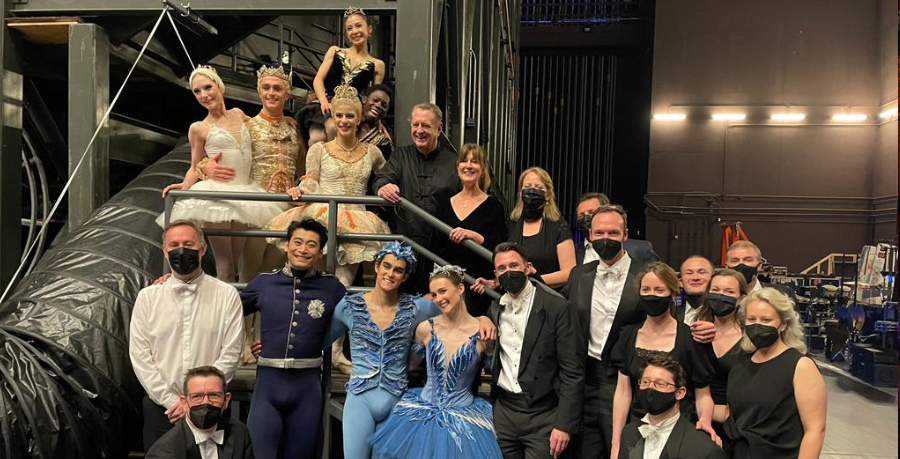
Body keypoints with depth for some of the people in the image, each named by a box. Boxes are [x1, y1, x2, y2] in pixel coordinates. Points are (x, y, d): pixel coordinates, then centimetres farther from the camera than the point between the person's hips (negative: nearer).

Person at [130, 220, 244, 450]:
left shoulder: (227, 295, -2)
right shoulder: (147, 297, 3)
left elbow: (230, 354, -6)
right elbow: (139, 356, -1)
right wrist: (171, 400, -8)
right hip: (160, 407, 2)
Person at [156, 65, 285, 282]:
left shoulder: (238, 114, 13)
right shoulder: (198, 128, 3)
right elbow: (195, 168, 6)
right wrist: (185, 186, -12)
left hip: (244, 194, 4)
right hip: (217, 196, -4)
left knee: (237, 263, 8)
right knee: (225, 266, -6)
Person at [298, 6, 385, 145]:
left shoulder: (377, 65, 16)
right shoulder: (335, 51, 19)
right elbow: (318, 80, 10)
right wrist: (324, 102, -10)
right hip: (325, 104, 1)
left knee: (333, 127, -38)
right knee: (316, 139, -32)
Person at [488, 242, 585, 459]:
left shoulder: (558, 307, -9)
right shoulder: (495, 308, 7)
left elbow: (573, 370, -11)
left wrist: (564, 424, -14)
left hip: (543, 416, -4)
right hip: (503, 411, 4)